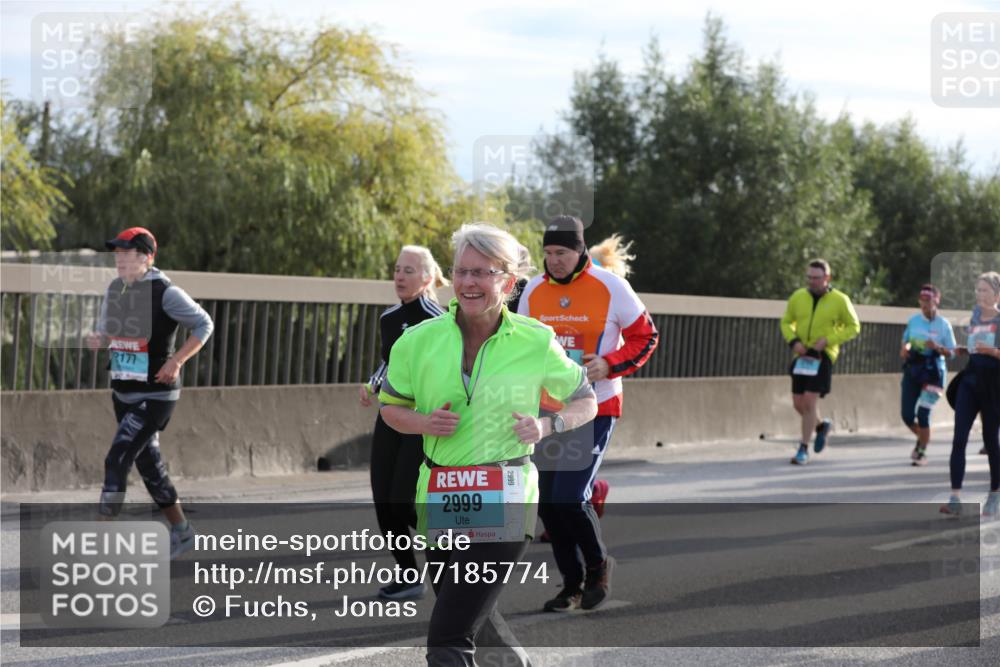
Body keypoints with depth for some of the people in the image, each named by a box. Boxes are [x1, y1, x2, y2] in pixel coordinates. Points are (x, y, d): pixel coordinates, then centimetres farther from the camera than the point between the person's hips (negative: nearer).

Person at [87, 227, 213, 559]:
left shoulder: (164, 292, -15)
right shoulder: (115, 289, 6)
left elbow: (204, 324, -8)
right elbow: (107, 330, 18)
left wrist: (176, 361, -17)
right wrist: (98, 340, -6)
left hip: (155, 396, -8)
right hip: (123, 394, 8)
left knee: (117, 460, -14)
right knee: (148, 463, 15)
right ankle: (181, 531, 29)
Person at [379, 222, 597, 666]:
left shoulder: (536, 342, -5)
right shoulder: (420, 340, -1)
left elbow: (585, 402, 9)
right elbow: (391, 407, 13)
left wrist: (547, 425, -11)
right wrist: (425, 422, -9)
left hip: (503, 501, -4)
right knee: (477, 621, 22)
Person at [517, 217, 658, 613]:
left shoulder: (610, 287, -8)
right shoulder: (533, 291, 5)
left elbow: (645, 336, -2)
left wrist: (609, 364, -16)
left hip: (595, 410, -5)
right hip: (547, 412, 5)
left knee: (569, 500, -15)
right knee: (547, 504, 5)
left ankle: (599, 565, 11)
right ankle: (572, 584, 21)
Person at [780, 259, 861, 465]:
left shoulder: (839, 300, -7)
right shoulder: (798, 297, 1)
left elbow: (853, 327, 1)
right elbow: (786, 322, 12)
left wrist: (827, 340, -12)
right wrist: (793, 341, -8)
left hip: (823, 355, -4)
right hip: (802, 354, 4)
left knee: (810, 400, -12)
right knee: (798, 402, 6)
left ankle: (804, 449, -4)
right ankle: (821, 426, 37)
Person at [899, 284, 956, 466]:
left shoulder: (943, 324, -4)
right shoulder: (913, 320, 6)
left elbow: (950, 352, -2)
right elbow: (906, 340, 21)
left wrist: (937, 347, -21)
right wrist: (905, 348, -2)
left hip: (932, 371, -4)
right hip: (912, 369, 4)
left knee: (923, 413, -11)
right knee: (907, 415, 1)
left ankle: (922, 452, 8)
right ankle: (922, 439, 32)